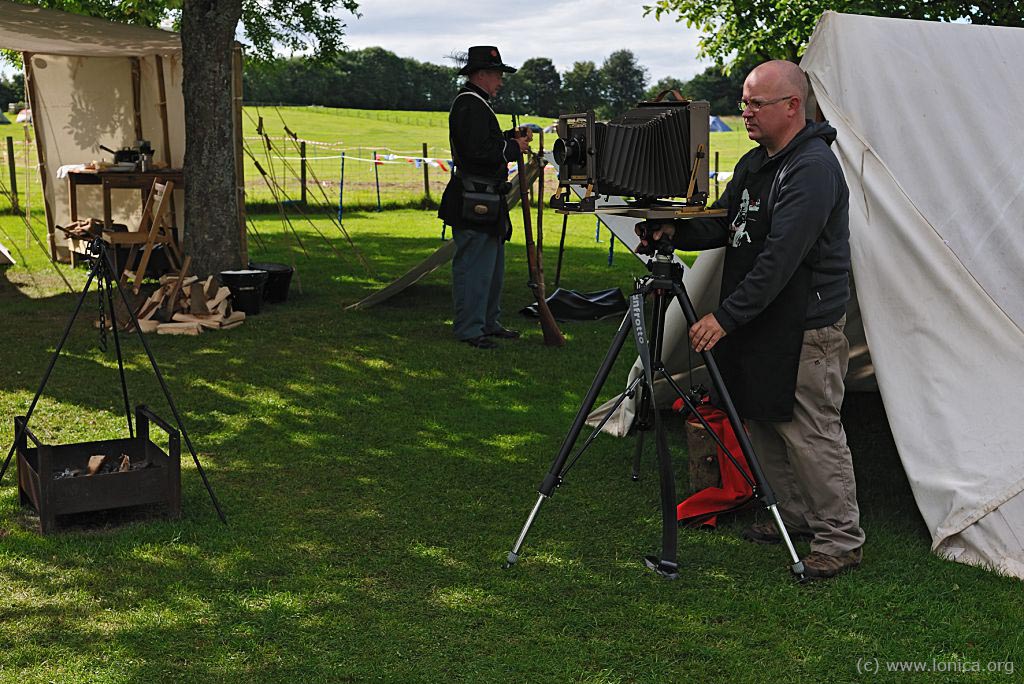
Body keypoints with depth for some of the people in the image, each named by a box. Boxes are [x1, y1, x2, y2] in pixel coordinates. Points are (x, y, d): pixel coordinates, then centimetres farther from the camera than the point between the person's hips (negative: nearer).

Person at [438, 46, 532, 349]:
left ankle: (488, 323, 27)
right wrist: (513, 146, -13)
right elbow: (479, 150, -25)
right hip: (474, 200, -11)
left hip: (486, 198, 11)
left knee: (493, 265, 18)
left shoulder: (475, 103, 18)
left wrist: (511, 136, 11)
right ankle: (469, 330, -1)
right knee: (474, 265, -6)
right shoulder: (470, 105, -16)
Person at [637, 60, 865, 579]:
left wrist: (725, 317, -26)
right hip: (758, 323, 10)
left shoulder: (813, 168, -19)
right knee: (763, 423, 17)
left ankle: (840, 539, 8)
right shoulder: (754, 163, 12)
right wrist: (674, 231, -4)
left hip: (806, 330, -10)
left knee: (811, 433, -4)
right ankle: (793, 515, 32)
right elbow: (722, 226, 17)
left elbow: (781, 257, -26)